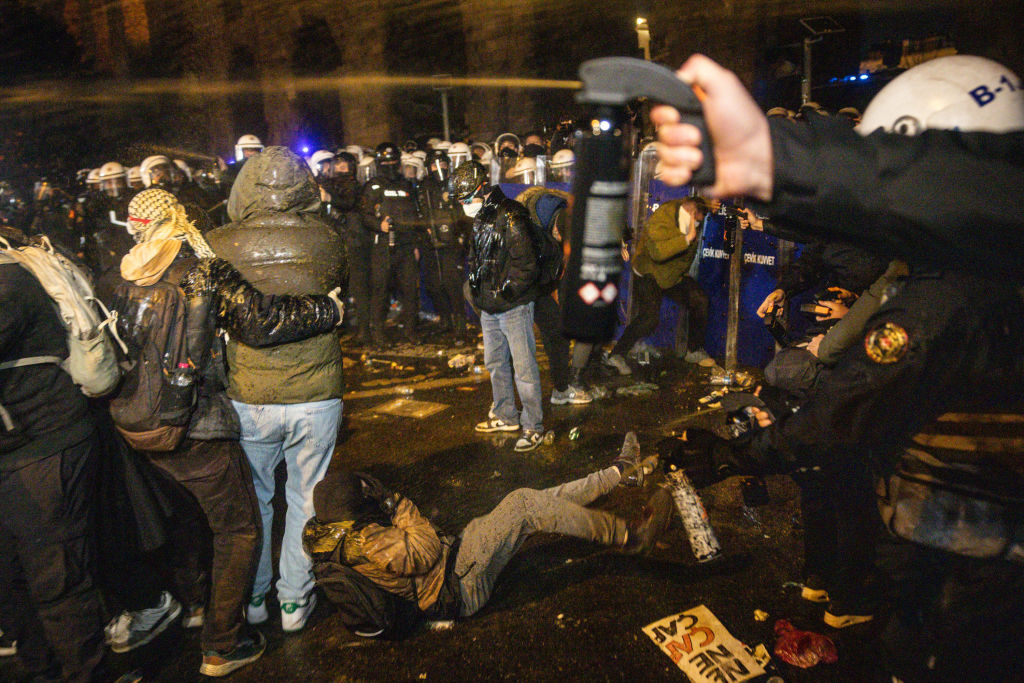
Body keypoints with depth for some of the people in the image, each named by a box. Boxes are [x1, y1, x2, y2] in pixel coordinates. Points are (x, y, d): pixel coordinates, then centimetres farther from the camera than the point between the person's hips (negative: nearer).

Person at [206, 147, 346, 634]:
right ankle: (295, 601, 28)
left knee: (253, 500, 19)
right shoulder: (326, 241, -10)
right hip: (316, 397, 0)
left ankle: (252, 599, 35)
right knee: (306, 500, 15)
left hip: (248, 400, 1)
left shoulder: (219, 246, -11)